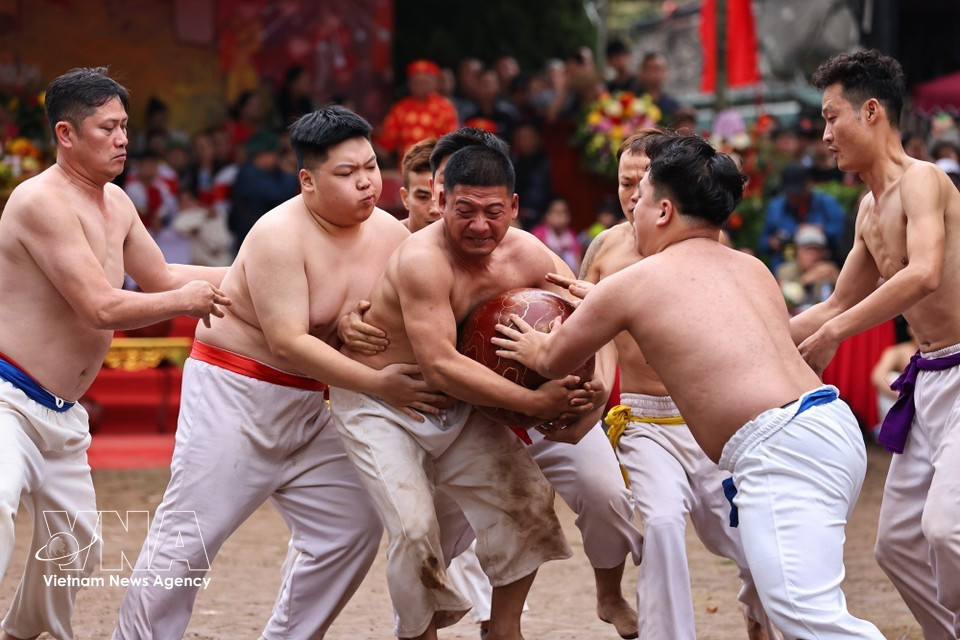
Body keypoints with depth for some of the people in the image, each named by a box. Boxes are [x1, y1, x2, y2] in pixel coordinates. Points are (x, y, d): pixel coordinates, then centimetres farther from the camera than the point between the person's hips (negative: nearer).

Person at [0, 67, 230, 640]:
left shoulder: (116, 203, 10)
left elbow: (161, 276, 24)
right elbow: (102, 308, -23)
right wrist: (187, 301, -9)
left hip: (62, 412, 9)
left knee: (76, 546, 18)